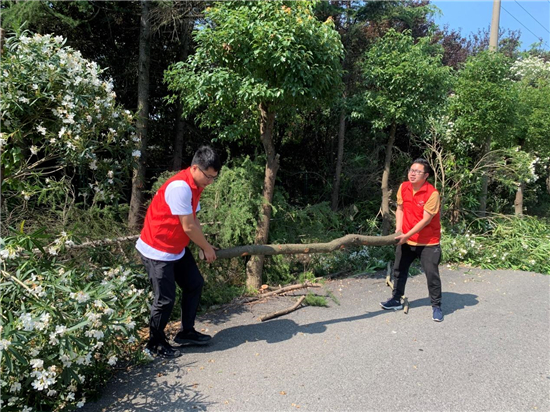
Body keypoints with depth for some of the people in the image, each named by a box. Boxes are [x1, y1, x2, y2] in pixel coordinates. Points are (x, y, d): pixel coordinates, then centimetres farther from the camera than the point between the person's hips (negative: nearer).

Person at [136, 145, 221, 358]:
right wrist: (207, 248, -9)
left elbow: (194, 220, 6)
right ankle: (155, 344, 21)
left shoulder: (194, 186, 4)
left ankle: (186, 332, 29)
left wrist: (205, 248, -3)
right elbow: (189, 227, -23)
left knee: (195, 284, 14)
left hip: (177, 248, 10)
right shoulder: (180, 187, -27)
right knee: (165, 299, -2)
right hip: (157, 250, -10)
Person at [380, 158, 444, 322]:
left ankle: (436, 306, 13)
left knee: (432, 274, -2)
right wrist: (398, 229, -5)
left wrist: (407, 235, -22)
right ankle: (396, 300, 30)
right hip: (405, 240, 6)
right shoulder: (403, 187, -2)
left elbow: (426, 220, -21)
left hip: (428, 242, -6)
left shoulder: (432, 193, -20)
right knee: (399, 270, 14)